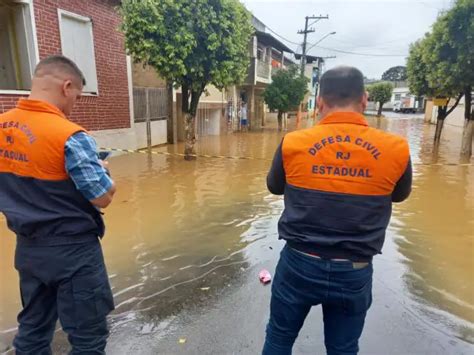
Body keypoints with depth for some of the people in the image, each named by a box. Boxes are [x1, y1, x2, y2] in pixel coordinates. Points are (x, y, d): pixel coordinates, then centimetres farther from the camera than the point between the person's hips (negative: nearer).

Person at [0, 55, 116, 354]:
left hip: (28, 247, 8)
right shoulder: (70, 136, -22)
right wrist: (101, 170, 1)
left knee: (33, 329, 23)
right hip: (72, 250, -7)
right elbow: (104, 197, -19)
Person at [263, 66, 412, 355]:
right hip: (354, 272, 1)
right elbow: (400, 194, 10)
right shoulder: (396, 149, -10)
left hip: (299, 264, 0)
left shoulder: (293, 143, -12)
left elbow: (275, 187, 7)